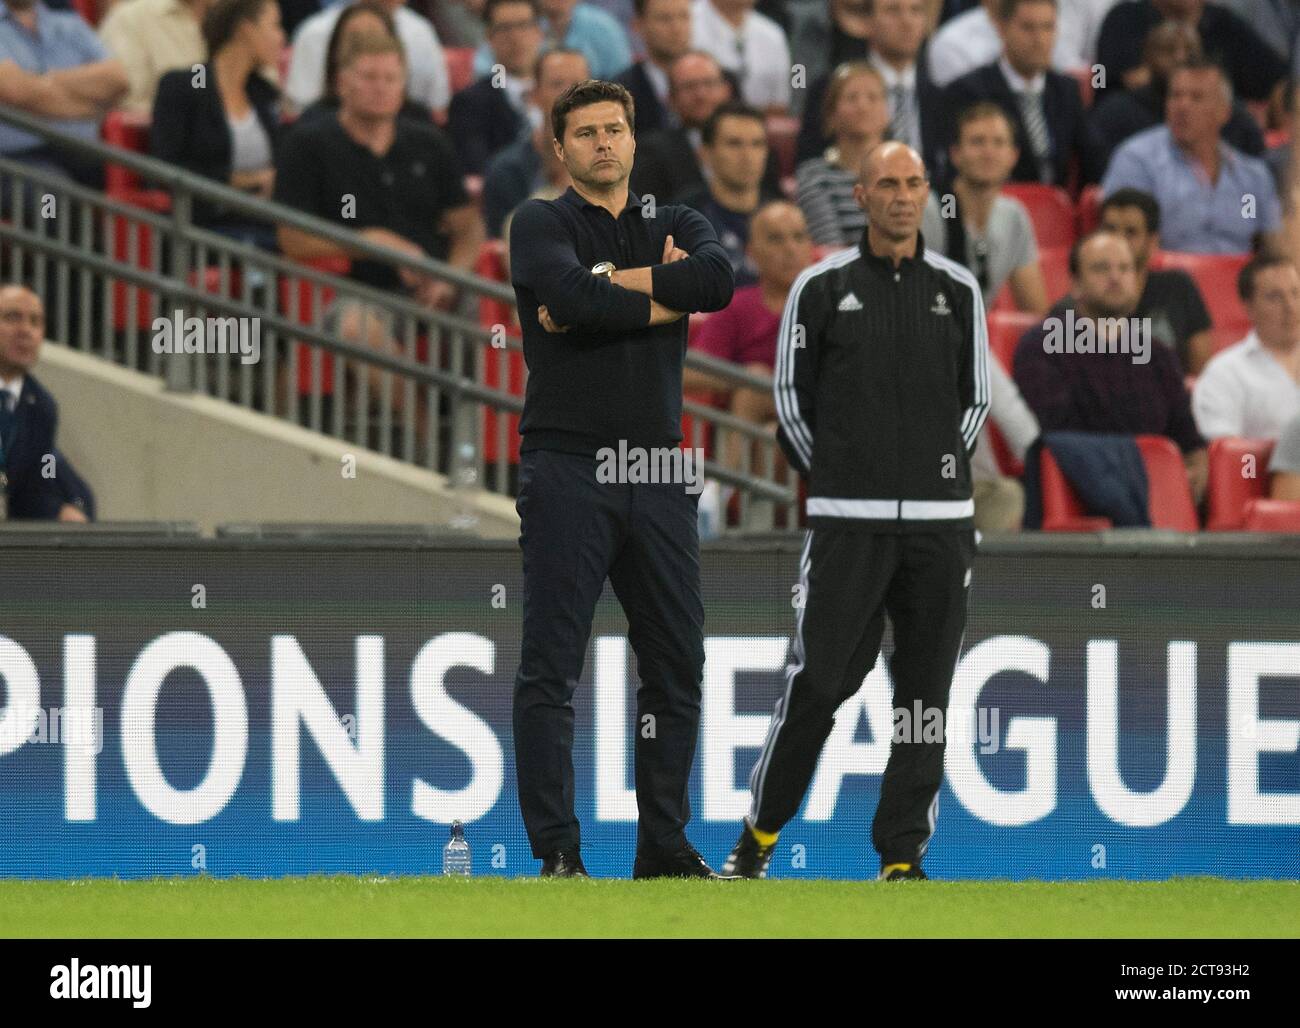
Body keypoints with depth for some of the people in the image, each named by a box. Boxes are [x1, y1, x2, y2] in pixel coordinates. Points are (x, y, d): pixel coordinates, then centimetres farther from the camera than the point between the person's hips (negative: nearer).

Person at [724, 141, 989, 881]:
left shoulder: (958, 290, 9)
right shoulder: (822, 288, 3)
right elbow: (791, 395, 10)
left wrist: (938, 476, 12)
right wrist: (836, 480, 9)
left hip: (941, 518, 2)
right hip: (847, 519, -2)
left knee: (927, 690, 1)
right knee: (819, 680, -7)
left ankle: (903, 853, 6)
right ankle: (761, 831, 8)